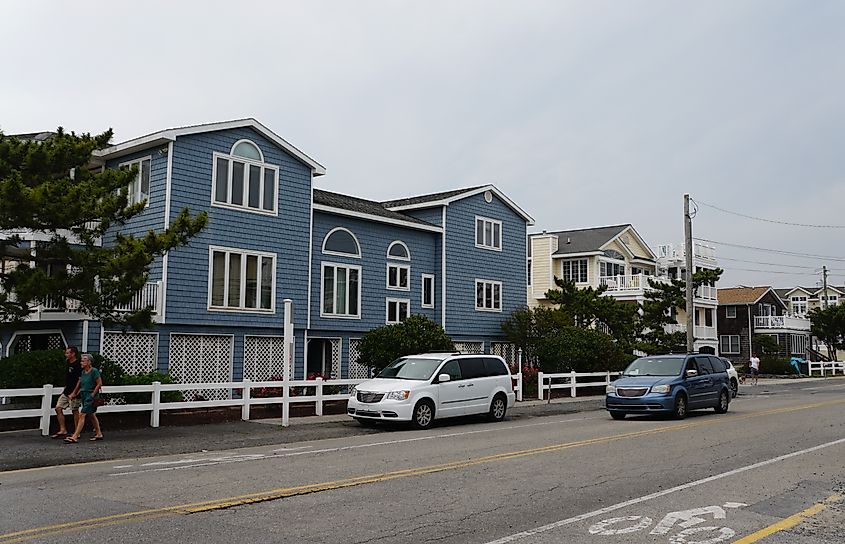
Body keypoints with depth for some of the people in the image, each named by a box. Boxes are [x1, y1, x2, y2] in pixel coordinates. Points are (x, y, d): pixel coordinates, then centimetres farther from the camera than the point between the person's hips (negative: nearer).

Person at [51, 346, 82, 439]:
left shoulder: (78, 365, -16)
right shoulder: (69, 363, 12)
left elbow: (80, 380, -19)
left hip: (74, 393, -9)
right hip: (66, 391, 9)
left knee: (75, 411, -1)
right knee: (58, 408, 5)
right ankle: (63, 430, 10)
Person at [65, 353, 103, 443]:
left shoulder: (94, 371, -13)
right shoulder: (83, 372, 11)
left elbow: (99, 384, -13)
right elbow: (80, 384, 18)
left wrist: (93, 394, -15)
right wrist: (75, 394, 9)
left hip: (91, 396, -9)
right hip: (84, 395, 9)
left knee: (82, 416, -11)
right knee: (92, 415, 15)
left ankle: (75, 437, -13)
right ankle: (99, 434, 25)